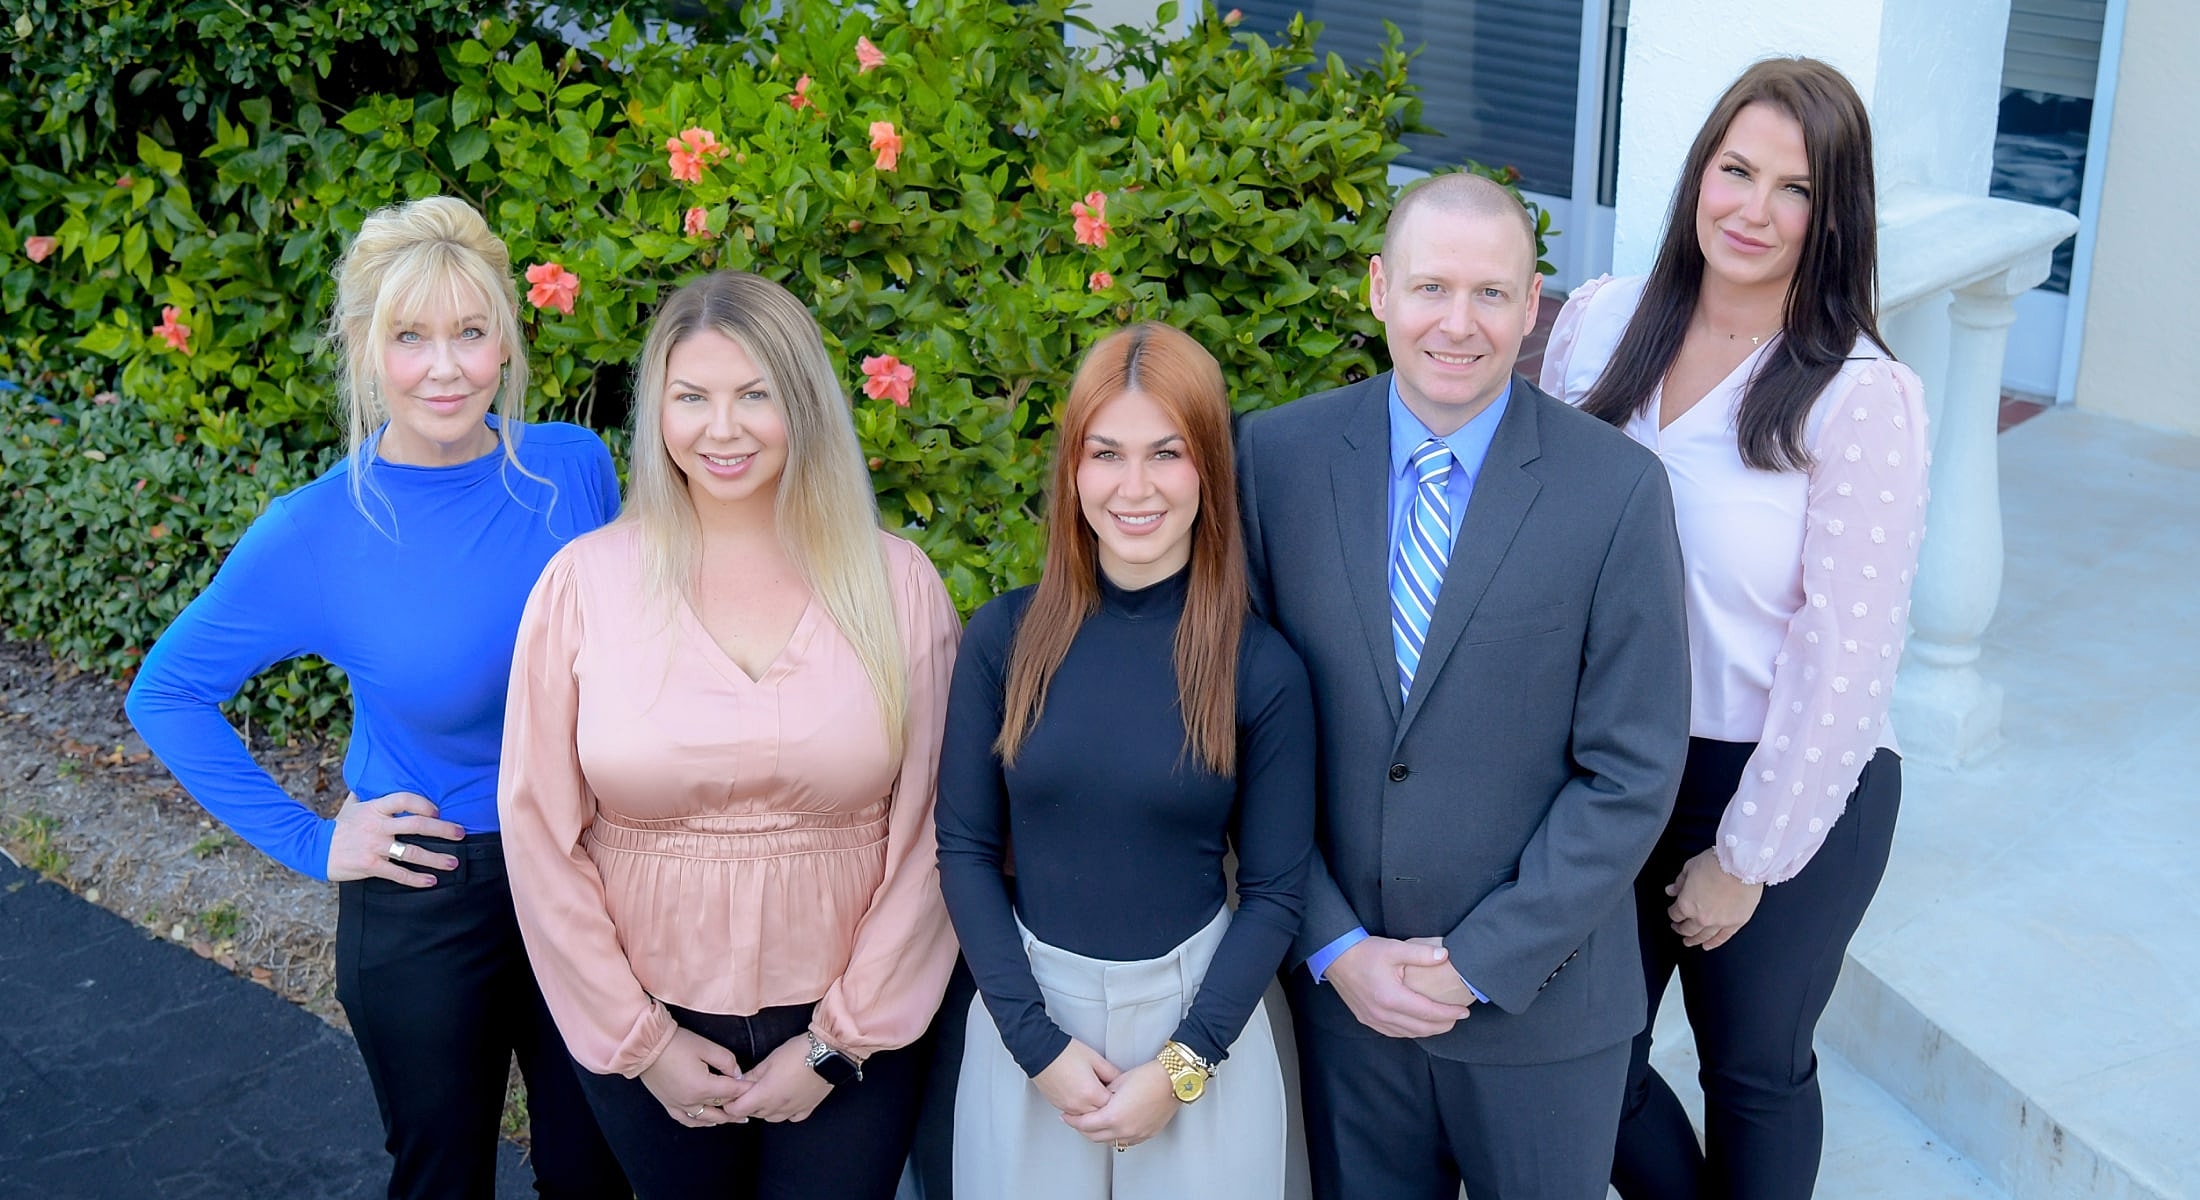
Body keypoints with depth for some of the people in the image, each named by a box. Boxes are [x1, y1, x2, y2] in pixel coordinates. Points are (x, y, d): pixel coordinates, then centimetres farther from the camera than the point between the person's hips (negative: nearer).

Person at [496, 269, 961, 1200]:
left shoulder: (896, 584, -6)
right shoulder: (584, 582, -7)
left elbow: (928, 833, -4)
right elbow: (540, 832, -3)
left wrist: (838, 1040, -5)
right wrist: (641, 1037, -3)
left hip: (851, 1030, 0)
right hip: (649, 1033, 1)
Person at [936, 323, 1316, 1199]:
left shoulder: (1262, 668, -9)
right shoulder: (1006, 637, -6)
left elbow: (1275, 891, -5)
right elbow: (965, 848, -3)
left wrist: (1182, 1067, -11)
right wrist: (1035, 1040, -9)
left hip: (1196, 1008, -1)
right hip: (1028, 1006, 1)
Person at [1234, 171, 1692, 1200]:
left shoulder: (1618, 488, -11)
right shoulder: (1275, 457, -6)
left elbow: (1632, 773, -10)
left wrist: (1480, 961, -12)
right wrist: (1335, 946, -8)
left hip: (1540, 994, -1)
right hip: (1337, 986, 2)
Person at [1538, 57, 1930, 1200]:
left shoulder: (1862, 397, -16)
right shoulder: (1598, 323, -4)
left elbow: (1845, 657, -14)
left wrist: (1747, 859, -10)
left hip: (1788, 794, -4)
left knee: (1756, 1074, 16)